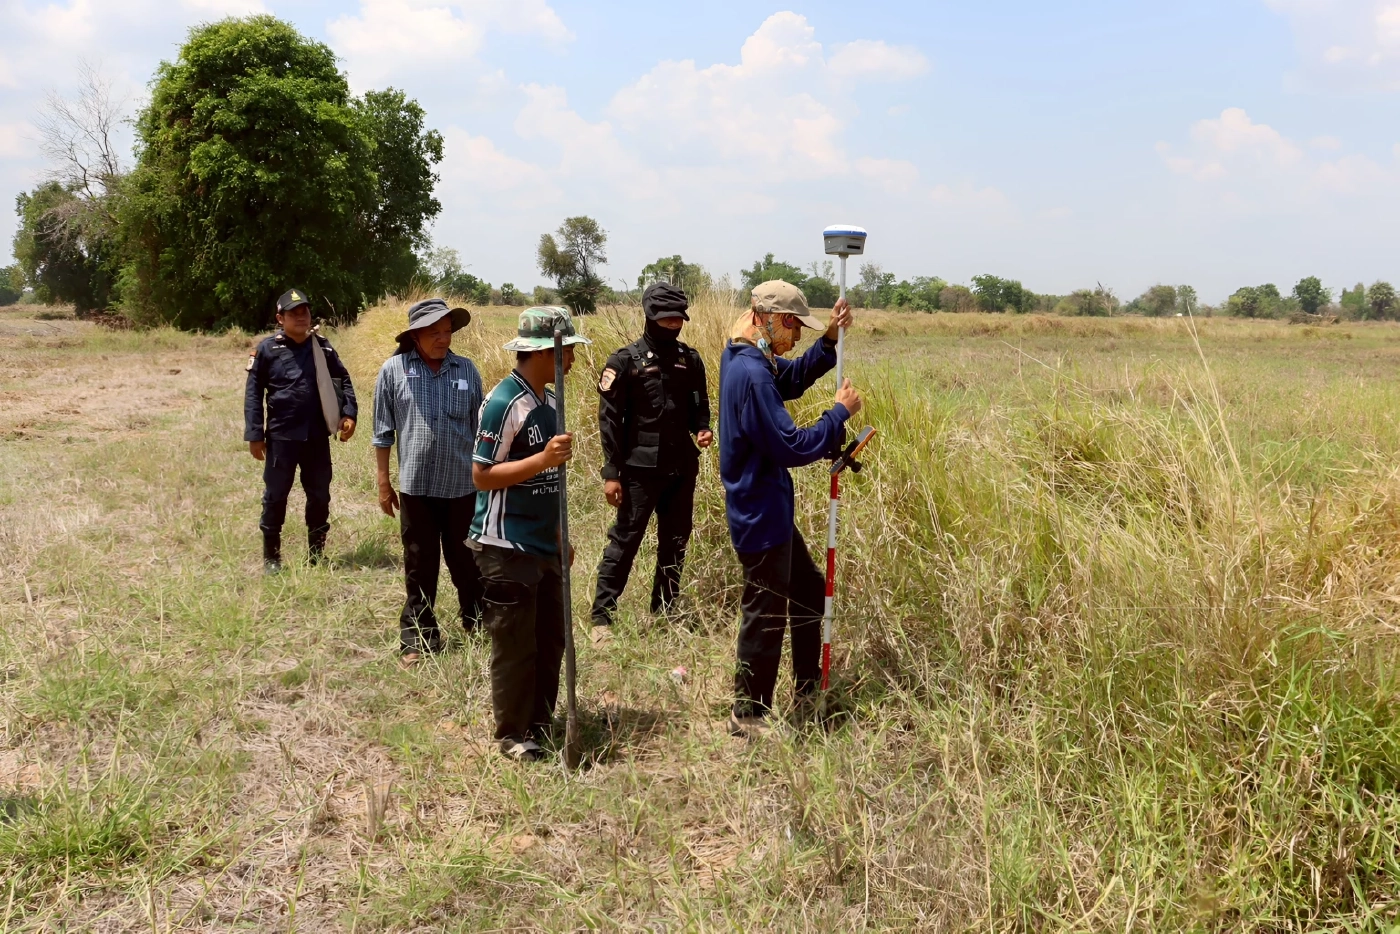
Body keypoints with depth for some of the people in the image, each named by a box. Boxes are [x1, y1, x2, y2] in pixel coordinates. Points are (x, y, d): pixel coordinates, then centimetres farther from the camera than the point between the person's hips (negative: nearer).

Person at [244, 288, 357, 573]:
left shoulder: (322, 347, 3)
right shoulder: (268, 348, -5)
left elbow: (342, 379, 11)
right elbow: (253, 393, -3)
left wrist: (349, 414, -4)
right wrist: (255, 434, -7)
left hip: (317, 436, 3)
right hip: (281, 436, -3)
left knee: (320, 496, 11)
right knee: (275, 497, 6)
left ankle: (316, 555, 25)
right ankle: (271, 557, 19)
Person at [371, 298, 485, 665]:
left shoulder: (467, 370, 2)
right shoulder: (394, 370, -3)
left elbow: (481, 428, 9)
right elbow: (383, 432, 2)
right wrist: (383, 483, 2)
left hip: (463, 486, 1)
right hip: (416, 486, -1)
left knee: (468, 563, 11)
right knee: (420, 567, 8)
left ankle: (479, 628, 27)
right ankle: (417, 639, 19)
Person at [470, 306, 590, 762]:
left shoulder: (548, 401, 10)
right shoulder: (504, 403, -16)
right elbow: (482, 475, -18)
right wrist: (543, 459, -26)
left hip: (544, 545, 8)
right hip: (507, 548, -8)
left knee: (551, 640, 14)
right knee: (515, 647, 2)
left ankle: (541, 723, 28)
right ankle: (513, 736, 15)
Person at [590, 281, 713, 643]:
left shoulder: (690, 359, 7)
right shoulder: (626, 361, -8)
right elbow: (609, 419, -9)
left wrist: (703, 429, -7)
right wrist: (611, 473, -12)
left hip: (682, 468, 5)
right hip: (641, 468, -5)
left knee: (675, 542, 12)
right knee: (624, 541, -3)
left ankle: (664, 613, 25)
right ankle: (601, 617, 6)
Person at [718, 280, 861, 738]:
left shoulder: (744, 357, 4)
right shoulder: (751, 374, -26)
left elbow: (793, 378, 20)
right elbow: (793, 447, -27)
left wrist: (829, 340, 6)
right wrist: (840, 412, -14)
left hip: (769, 510, 11)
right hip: (760, 516, -11)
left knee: (809, 590, 22)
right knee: (766, 617, 3)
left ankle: (806, 693, 34)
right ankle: (748, 715, 19)